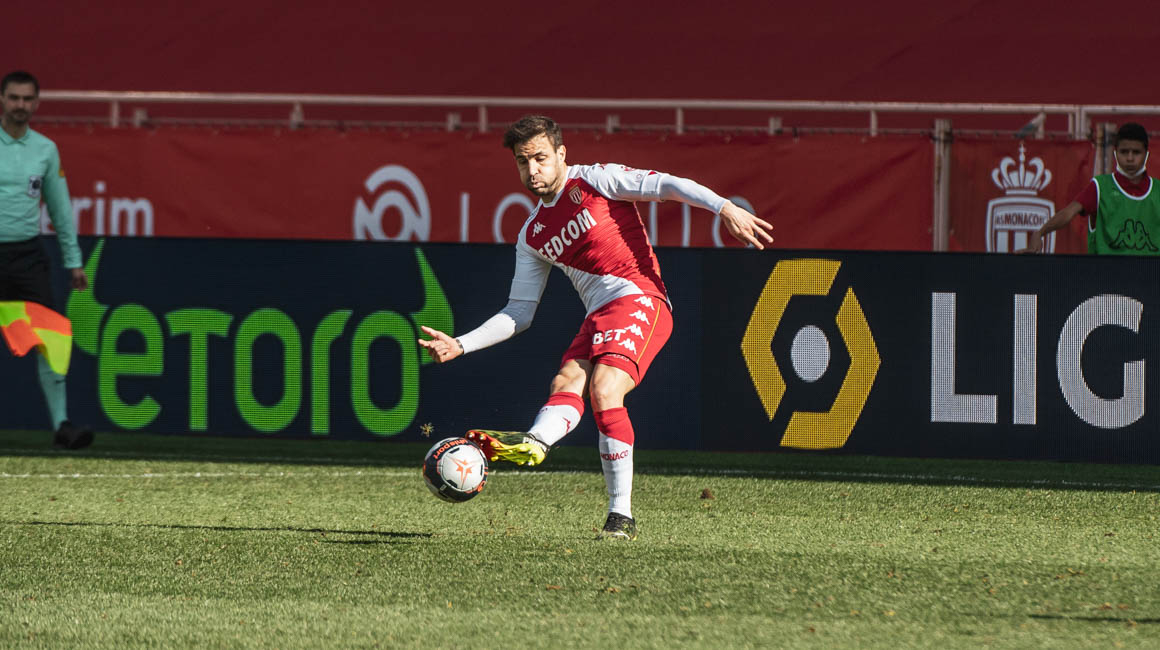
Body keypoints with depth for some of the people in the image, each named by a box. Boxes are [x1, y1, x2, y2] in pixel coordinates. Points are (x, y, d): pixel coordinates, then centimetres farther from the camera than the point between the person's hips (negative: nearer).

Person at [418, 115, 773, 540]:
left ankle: (621, 516, -30)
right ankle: (533, 444, -47)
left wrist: (724, 208, -22)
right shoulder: (533, 236, 21)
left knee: (603, 391, -24)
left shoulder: (593, 181, 3)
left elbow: (666, 185, -7)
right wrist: (460, 345, 12)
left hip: (638, 299, -7)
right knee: (566, 383, -20)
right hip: (598, 316, 7)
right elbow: (519, 312, 23)